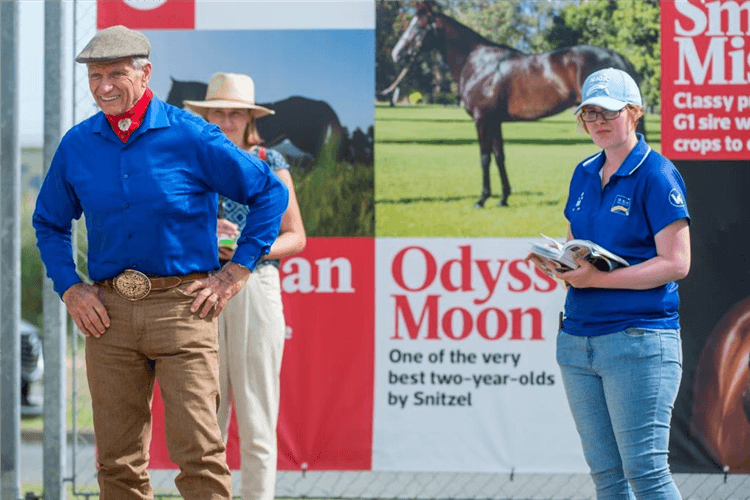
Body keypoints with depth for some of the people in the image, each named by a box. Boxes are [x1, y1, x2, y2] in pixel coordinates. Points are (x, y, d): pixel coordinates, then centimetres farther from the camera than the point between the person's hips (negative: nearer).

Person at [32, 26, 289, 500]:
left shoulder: (190, 136, -4)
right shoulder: (77, 145, 8)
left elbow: (270, 192, 3)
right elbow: (49, 222, 24)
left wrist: (236, 273, 0)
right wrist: (69, 287, 10)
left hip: (181, 303, -4)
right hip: (109, 312, 4)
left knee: (197, 449, -11)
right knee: (118, 459, 5)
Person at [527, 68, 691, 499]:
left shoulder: (656, 174, -6)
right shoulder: (584, 175, 15)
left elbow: (676, 263, -12)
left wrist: (599, 279, -18)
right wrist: (556, 264, 0)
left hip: (639, 338, -7)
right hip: (578, 337, 7)